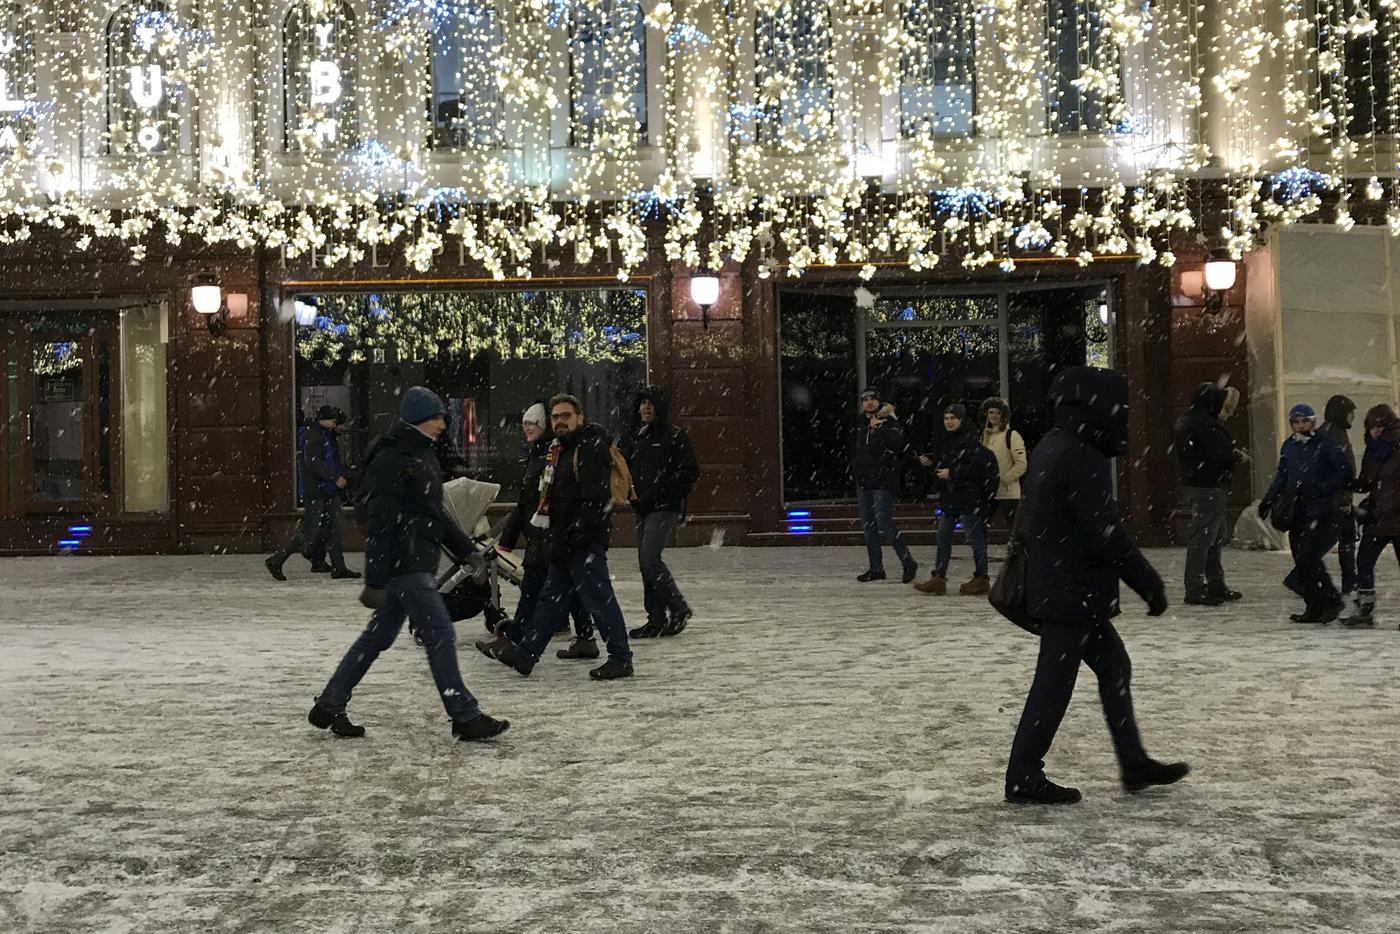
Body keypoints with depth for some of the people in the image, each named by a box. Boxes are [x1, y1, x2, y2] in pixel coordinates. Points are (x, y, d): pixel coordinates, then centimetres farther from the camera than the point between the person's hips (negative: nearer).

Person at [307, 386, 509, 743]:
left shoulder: (421, 454, 16)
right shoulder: (391, 459, -15)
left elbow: (436, 513, 26)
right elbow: (380, 523, -18)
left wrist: (468, 550, 25)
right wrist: (374, 580, -20)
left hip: (417, 563, 10)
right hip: (404, 564, -10)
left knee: (378, 635, 15)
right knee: (440, 636, -8)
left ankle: (329, 706, 24)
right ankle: (465, 719, -2)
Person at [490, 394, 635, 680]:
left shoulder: (592, 448, -14)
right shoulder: (560, 450, 18)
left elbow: (595, 500, -22)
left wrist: (569, 537, -22)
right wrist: (554, 538, 17)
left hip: (586, 541, -10)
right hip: (564, 542, 10)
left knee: (598, 599, -5)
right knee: (551, 598, 13)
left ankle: (621, 659, 3)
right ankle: (525, 654, 19)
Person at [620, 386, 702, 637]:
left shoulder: (675, 436, -5)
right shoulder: (632, 437, 14)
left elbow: (690, 472, -8)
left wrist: (660, 492, -13)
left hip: (664, 507, -7)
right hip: (641, 508, 7)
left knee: (650, 557, -17)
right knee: (645, 562, 6)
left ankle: (679, 608, -2)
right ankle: (657, 619, 13)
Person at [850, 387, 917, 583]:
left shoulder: (889, 422, -6)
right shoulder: (861, 426, 14)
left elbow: (897, 442, -24)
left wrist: (879, 427, -20)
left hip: (883, 481, -7)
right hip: (863, 482, 7)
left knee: (884, 523, -13)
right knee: (868, 525, 8)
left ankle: (908, 563, 0)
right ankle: (875, 568, 15)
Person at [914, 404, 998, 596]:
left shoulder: (970, 439, -13)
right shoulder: (949, 440, 15)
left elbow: (979, 465, -20)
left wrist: (952, 473, -18)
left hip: (968, 495, -9)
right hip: (951, 496, 9)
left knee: (975, 537, -1)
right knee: (943, 536, 7)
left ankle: (981, 579, 8)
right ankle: (939, 578, 10)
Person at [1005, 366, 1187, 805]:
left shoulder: (1049, 448, 10)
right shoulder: (1082, 460, -21)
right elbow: (1107, 536, -23)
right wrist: (1151, 585, -13)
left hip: (1053, 585, 10)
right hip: (1072, 593, -10)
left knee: (1113, 665, 18)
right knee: (1054, 684, -1)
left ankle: (1134, 764, 26)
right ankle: (1024, 778, 9)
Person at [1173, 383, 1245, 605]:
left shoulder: (1188, 419, 16)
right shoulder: (1204, 423, -18)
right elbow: (1221, 452, -23)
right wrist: (1239, 457, -6)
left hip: (1196, 484, 11)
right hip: (1207, 487, -11)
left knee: (1216, 536, 19)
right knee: (1203, 537, -8)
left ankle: (1216, 585, 27)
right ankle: (1195, 590, -6)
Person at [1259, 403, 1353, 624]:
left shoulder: (1326, 445, -5)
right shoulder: (1288, 447, 12)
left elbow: (1344, 476, -6)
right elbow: (1281, 477, 23)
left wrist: (1318, 489, -17)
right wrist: (1268, 500, 13)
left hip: (1322, 513, -6)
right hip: (1297, 514, 6)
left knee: (1307, 557, -16)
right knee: (1301, 560, 4)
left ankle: (1331, 600, -1)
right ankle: (1315, 608, 13)